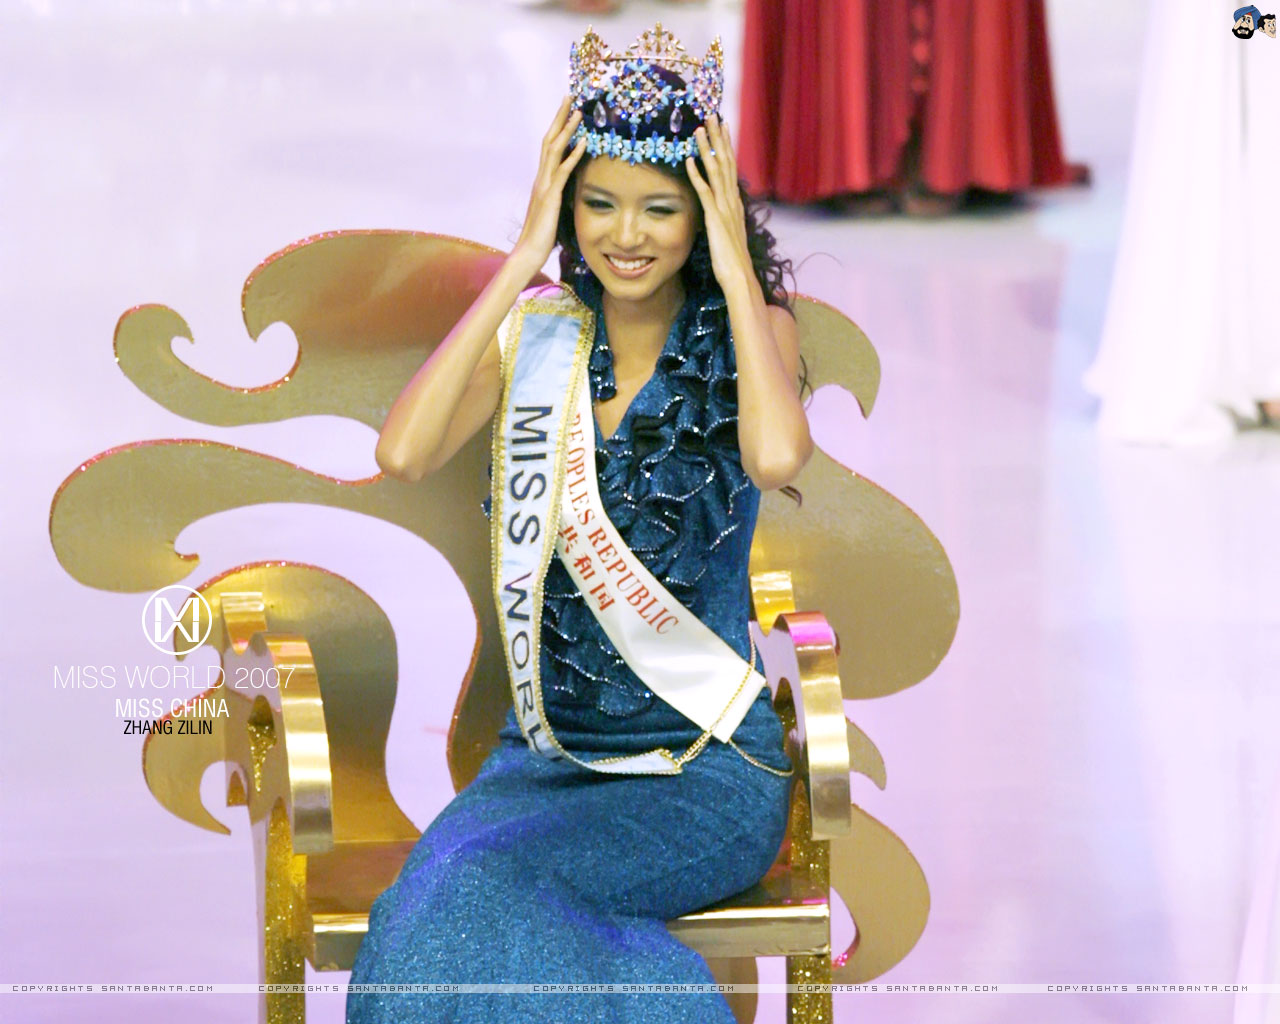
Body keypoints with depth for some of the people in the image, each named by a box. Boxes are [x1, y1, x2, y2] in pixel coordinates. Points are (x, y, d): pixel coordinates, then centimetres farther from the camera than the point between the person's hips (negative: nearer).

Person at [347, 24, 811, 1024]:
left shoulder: (748, 329, -1)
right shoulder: (535, 330, 6)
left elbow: (778, 456, -24)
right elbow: (404, 453, -13)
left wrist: (736, 269, -14)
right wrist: (521, 265, -10)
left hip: (707, 769, -3)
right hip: (546, 750, 3)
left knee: (473, 891, -28)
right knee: (437, 897, -28)